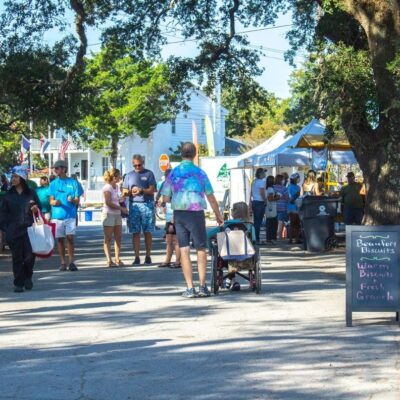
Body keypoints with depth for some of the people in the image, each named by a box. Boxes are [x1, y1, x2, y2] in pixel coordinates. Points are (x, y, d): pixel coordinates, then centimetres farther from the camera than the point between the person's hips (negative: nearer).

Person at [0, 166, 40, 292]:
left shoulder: (31, 193, 5)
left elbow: (38, 208, 13)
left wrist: (35, 209, -10)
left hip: (29, 229, -1)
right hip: (13, 231, 1)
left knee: (29, 256, -4)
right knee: (17, 257, 0)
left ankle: (27, 277, 22)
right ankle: (18, 283, 8)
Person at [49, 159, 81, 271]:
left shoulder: (73, 182, 3)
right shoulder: (53, 183, 8)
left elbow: (77, 200, 5)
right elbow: (51, 200, 8)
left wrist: (72, 200, -17)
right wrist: (54, 202, -14)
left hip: (70, 215, -2)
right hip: (57, 215, 2)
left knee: (70, 238, -8)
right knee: (60, 239, 4)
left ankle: (71, 262, -4)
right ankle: (62, 262, 10)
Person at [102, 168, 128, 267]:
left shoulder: (116, 187, 13)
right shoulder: (107, 188, -11)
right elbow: (109, 203, -17)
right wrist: (122, 208, -16)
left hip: (117, 214, 8)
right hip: (108, 214, -8)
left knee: (118, 237, 6)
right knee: (108, 238, -4)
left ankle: (117, 259, 12)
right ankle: (109, 260, -6)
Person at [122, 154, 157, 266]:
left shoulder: (149, 174, 6)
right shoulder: (129, 175, 15)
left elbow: (152, 190, -2)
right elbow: (124, 192, 14)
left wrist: (142, 191, -19)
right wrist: (131, 191, -8)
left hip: (147, 205, -2)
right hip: (134, 205, 2)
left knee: (148, 232, 0)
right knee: (135, 233, -1)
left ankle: (148, 257, 8)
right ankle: (137, 257, 1)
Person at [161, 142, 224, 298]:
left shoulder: (173, 173, 3)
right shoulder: (199, 172, -2)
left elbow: (166, 198, 4)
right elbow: (211, 197, -1)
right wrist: (218, 215, 9)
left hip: (179, 213, 2)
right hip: (196, 213, -2)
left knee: (184, 250, 2)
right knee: (201, 249, 7)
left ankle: (190, 288, -1)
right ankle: (202, 286, 3)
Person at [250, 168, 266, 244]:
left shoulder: (254, 181, 13)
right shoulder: (262, 181, -12)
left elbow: (251, 193, 17)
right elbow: (262, 193, -19)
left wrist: (251, 203, 21)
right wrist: (265, 200, -8)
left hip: (254, 202, 8)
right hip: (260, 203, -8)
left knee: (255, 221, 12)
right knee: (258, 222, -6)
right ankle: (257, 239, -6)